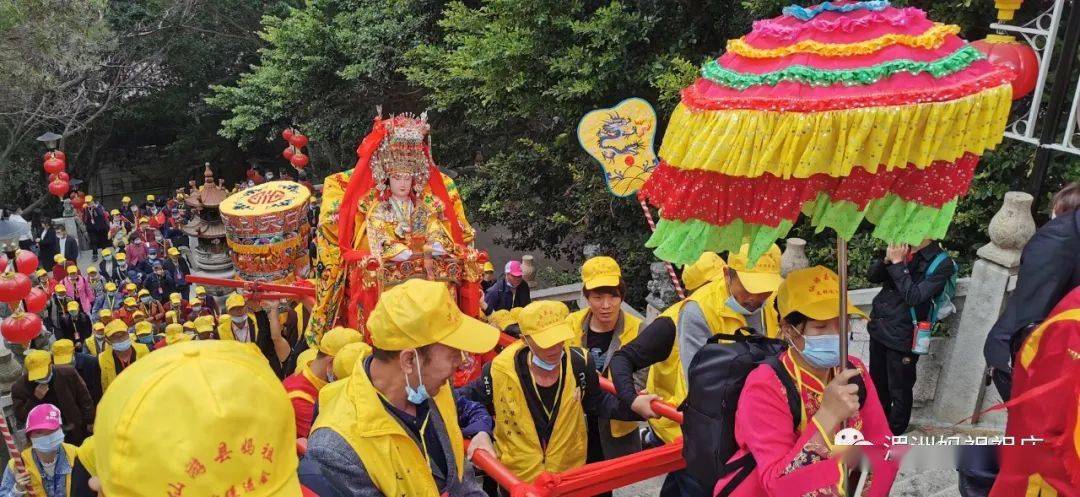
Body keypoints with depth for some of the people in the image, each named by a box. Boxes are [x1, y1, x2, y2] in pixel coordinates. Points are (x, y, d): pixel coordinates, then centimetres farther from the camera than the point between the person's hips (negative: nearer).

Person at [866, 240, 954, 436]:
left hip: (903, 337, -6)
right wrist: (887, 259, -16)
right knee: (877, 385, 23)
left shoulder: (941, 264, -16)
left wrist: (897, 263, -23)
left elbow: (913, 296, -24)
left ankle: (893, 435, 30)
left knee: (899, 391, 10)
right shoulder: (901, 247, -1)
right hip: (879, 328, 6)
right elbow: (872, 276, 2)